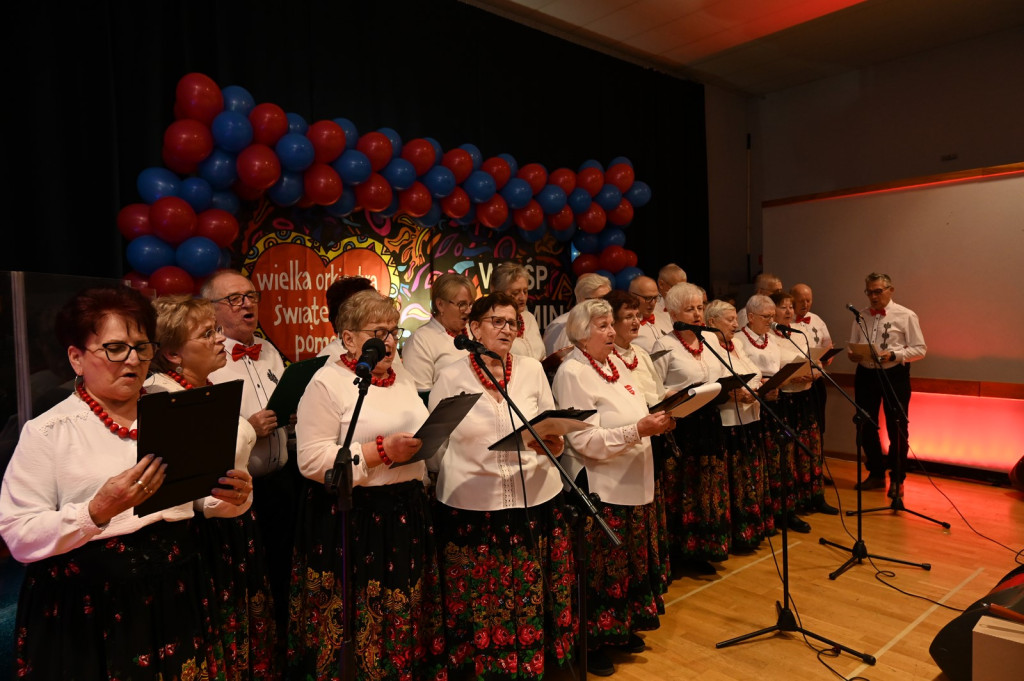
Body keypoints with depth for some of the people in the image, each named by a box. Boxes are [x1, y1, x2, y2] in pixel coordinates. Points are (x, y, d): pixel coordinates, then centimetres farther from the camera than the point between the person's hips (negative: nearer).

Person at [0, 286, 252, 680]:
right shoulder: (47, 432, -7)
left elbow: (201, 500, 9)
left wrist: (232, 497, -12)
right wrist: (98, 510, -28)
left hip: (173, 595, 4)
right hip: (87, 610, -3)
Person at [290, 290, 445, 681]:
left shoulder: (404, 383, 14)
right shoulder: (326, 383, -8)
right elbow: (311, 460, -15)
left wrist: (426, 442, 2)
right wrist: (382, 451, -20)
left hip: (406, 516, 6)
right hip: (350, 521, -6)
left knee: (404, 617, 12)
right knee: (356, 629, 3)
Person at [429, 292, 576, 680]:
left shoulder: (532, 369, 5)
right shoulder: (451, 378, -1)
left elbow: (557, 439, 8)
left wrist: (549, 444, -12)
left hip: (535, 502, 2)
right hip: (472, 509, -1)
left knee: (531, 600, 7)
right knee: (481, 608, 7)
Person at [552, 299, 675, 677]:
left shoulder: (615, 363, 10)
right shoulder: (572, 373, -17)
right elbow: (584, 440, -23)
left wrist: (656, 421, -2)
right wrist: (639, 430, -27)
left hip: (633, 482, 9)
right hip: (600, 488, -8)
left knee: (633, 560, 18)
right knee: (600, 569, 4)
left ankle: (622, 628, 36)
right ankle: (592, 642, 22)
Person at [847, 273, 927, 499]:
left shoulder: (906, 316, -4)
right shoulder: (862, 316, 8)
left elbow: (920, 349, -7)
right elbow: (852, 344, 13)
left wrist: (893, 355, -21)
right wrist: (852, 353, -10)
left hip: (894, 375, -4)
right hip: (865, 374, 4)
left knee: (897, 429, 5)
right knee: (866, 427, 12)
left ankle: (897, 480, 20)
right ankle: (876, 474, 29)